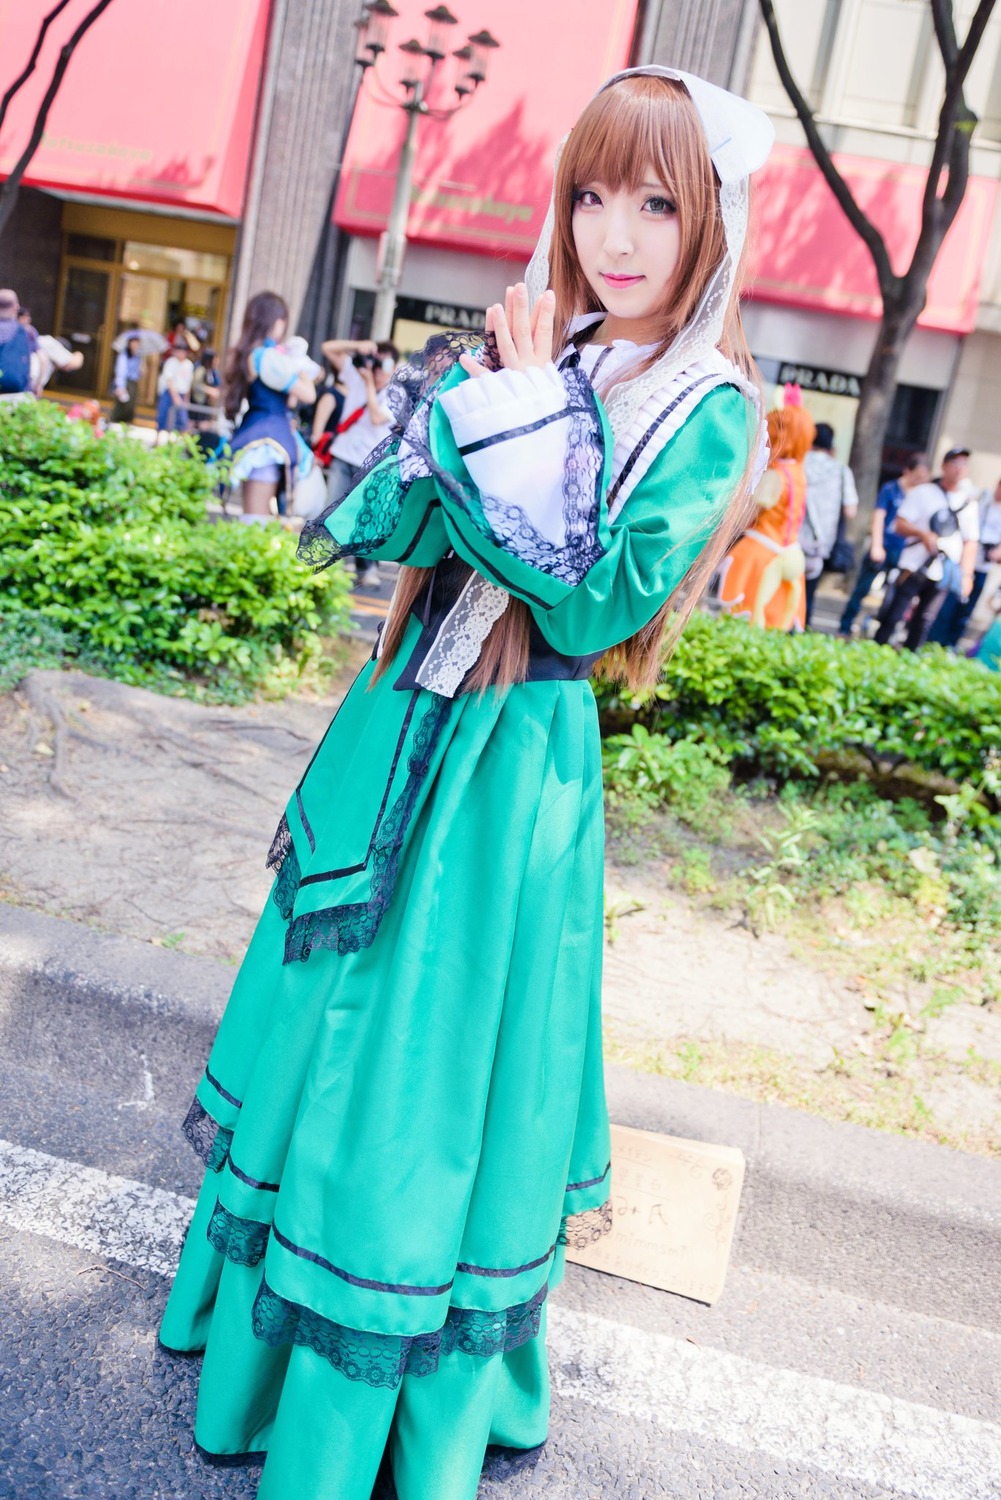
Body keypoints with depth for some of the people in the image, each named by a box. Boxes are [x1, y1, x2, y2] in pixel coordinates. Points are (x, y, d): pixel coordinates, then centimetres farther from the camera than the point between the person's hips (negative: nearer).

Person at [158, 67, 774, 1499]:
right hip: (401, 723, 6)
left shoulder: (709, 413, -8)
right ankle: (271, 1322, 46)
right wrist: (496, 402, -16)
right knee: (332, 1019, 19)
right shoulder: (518, 346, 7)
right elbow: (377, 526, -3)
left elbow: (600, 607, -19)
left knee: (434, 1059, 4)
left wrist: (530, 417, -16)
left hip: (517, 764, -6)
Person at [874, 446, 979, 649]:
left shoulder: (969, 502, 10)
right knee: (893, 615, -6)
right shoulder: (923, 492, 2)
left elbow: (970, 542, 11)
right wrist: (923, 534, -21)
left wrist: (966, 574, 3)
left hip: (944, 574, 3)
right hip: (914, 567, -3)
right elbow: (900, 525, -4)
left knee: (922, 620, 7)